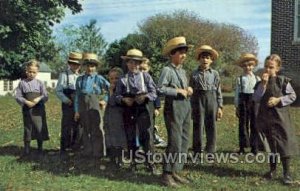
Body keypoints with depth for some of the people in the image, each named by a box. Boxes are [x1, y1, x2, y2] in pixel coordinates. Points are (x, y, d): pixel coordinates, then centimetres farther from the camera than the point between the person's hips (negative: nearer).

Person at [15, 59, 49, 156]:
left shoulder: (39, 83, 2)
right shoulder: (22, 83, 2)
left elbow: (45, 96, 1)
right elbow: (18, 96, -1)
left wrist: (38, 99, -18)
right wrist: (26, 102, -17)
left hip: (38, 109, 0)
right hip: (27, 109, 0)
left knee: (40, 128, 3)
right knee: (27, 129, 9)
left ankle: (40, 148, 18)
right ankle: (26, 149, 21)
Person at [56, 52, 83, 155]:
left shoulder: (80, 76, 11)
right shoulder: (64, 75, -3)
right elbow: (58, 91, -5)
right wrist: (67, 100, -16)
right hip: (68, 106, -4)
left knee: (79, 127, 10)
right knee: (67, 127, -1)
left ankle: (76, 147, 23)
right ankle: (64, 148, 10)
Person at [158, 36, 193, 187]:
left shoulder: (183, 71, 16)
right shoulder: (167, 70, -10)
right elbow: (160, 89, -21)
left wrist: (188, 90, 2)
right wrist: (178, 90, -17)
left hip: (186, 107, 9)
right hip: (174, 108, -9)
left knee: (184, 142, 10)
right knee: (175, 142, -9)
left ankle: (176, 172, 20)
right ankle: (167, 175, 2)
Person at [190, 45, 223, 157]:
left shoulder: (215, 74, 4)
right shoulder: (194, 74, 3)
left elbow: (218, 91, 4)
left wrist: (220, 106, 0)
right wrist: (190, 106, 1)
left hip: (211, 99, 1)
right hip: (198, 100, 0)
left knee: (211, 126, 4)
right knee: (198, 126, 4)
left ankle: (210, 152, 15)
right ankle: (197, 152, 15)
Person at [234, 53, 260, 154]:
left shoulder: (257, 78, 9)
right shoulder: (240, 79, 4)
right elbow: (237, 93, 3)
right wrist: (237, 106, 0)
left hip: (254, 102, 1)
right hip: (243, 102, -1)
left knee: (254, 124, 5)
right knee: (243, 124, 3)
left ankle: (254, 147, 15)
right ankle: (242, 147, 11)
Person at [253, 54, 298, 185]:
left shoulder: (283, 80, -5)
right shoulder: (261, 83, 5)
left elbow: (292, 96, -2)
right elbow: (256, 99, -6)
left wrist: (278, 100, -16)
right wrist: (263, 84, -14)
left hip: (280, 116, -3)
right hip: (265, 117, 4)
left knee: (284, 143, -4)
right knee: (271, 144, 15)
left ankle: (286, 173, 7)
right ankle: (272, 169, 28)